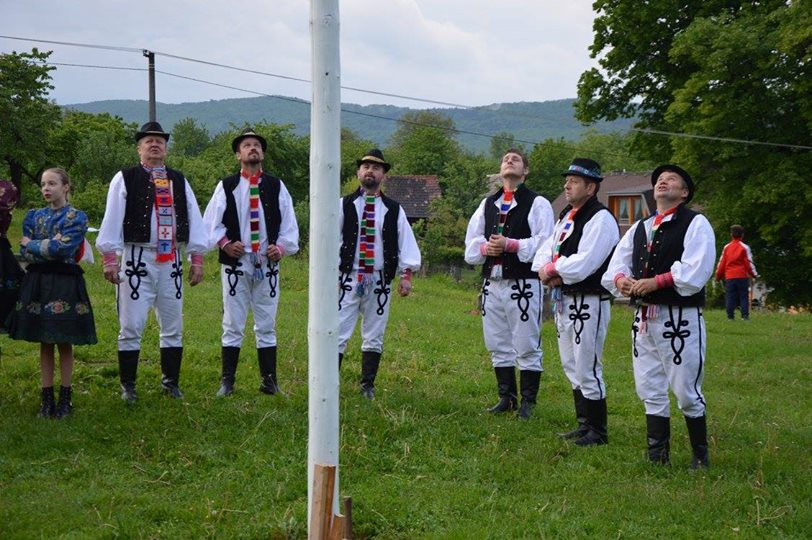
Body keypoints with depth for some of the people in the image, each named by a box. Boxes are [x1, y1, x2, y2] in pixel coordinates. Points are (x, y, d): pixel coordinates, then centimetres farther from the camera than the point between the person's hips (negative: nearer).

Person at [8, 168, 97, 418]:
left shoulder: (77, 218, -3)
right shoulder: (33, 216, 9)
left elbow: (62, 249, -16)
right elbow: (24, 253, 0)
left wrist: (33, 244, -5)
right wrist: (51, 246, -13)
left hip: (65, 285, -3)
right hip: (38, 283, 3)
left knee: (64, 343, 3)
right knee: (45, 343, 7)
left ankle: (65, 397, 12)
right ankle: (47, 397, 14)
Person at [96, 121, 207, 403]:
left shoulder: (179, 181, 13)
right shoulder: (125, 179, 1)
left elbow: (194, 219, 11)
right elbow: (112, 219, -4)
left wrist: (197, 259, 5)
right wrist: (110, 258, -10)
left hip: (171, 261, 4)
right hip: (137, 258, -4)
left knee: (173, 326, 9)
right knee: (131, 326, -2)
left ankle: (171, 381, 22)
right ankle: (128, 385, 8)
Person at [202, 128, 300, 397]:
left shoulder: (276, 186, 8)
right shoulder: (226, 186, 4)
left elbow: (289, 224, 9)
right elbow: (210, 222, 5)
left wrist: (281, 246, -6)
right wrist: (224, 243, -9)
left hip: (268, 264, 2)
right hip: (235, 263, -2)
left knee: (267, 326, 7)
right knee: (233, 326, 1)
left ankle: (269, 380, 12)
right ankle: (227, 381, 6)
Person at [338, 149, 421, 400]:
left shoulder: (394, 210, 8)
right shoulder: (344, 205, 3)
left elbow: (406, 243, 6)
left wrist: (406, 274, -4)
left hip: (379, 282, 2)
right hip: (348, 279, -2)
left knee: (374, 337, 9)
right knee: (338, 334, -5)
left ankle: (368, 386, 19)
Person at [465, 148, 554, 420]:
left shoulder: (537, 204, -1)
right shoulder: (487, 204, 18)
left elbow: (545, 243, -11)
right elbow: (471, 241, 14)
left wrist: (510, 244, -18)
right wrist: (485, 247, -7)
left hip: (523, 284, -6)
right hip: (492, 283, 6)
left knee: (526, 347, -2)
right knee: (498, 346, 12)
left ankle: (528, 402, 7)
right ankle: (507, 397, 24)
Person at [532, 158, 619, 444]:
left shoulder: (601, 219, -15)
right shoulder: (565, 216, 14)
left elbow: (582, 264, -25)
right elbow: (545, 251, 14)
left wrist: (553, 269, -11)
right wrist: (545, 270, -8)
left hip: (588, 303, -10)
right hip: (563, 300, 10)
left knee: (587, 371, -3)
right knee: (572, 367, 18)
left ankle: (597, 431, 9)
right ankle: (584, 425, 29)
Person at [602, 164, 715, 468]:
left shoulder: (695, 224, -2)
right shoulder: (639, 229, 18)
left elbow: (695, 272, -16)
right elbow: (616, 267, 12)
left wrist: (656, 281, -20)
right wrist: (621, 280, -10)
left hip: (681, 320, -6)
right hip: (644, 318, 7)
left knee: (687, 394, 0)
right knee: (650, 392, 10)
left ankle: (701, 457, 15)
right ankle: (657, 457, 19)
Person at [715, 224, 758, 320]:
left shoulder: (726, 247, 7)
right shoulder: (744, 247, -1)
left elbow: (721, 263, 9)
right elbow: (749, 262, -3)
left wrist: (719, 276, 18)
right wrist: (754, 274, 6)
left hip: (729, 277, 2)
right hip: (742, 276, -2)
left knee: (730, 297, 3)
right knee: (744, 297, 1)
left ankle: (730, 316, 0)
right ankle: (745, 316, -6)